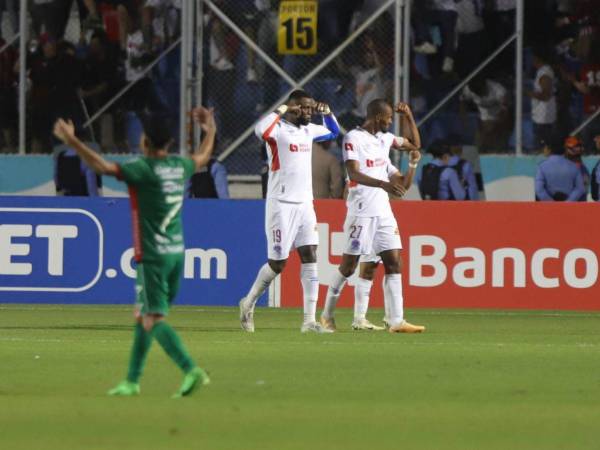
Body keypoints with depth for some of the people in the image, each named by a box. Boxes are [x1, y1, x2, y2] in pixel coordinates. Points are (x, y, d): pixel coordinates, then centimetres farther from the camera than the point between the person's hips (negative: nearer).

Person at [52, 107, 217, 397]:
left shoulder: (144, 169, -14)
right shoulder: (180, 167, 8)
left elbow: (103, 166, -25)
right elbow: (202, 157, 31)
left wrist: (72, 142, -22)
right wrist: (210, 131, 48)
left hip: (152, 256, -8)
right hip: (176, 252, 8)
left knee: (153, 318, -10)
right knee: (143, 316, 16)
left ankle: (190, 370, -25)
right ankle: (132, 381, 21)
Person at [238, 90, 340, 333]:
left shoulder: (308, 130, 12)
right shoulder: (279, 129, -11)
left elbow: (333, 132, 32)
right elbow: (260, 130, -35)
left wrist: (327, 112, 13)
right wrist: (282, 110, -24)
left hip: (305, 204, 7)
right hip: (281, 205, -7)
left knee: (310, 257, -4)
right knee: (278, 263, -3)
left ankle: (310, 321, -6)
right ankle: (248, 303, 22)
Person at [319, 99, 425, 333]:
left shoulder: (385, 138, 13)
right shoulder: (353, 138, -10)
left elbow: (415, 144, 26)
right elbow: (354, 173, -21)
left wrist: (410, 117, 12)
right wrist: (384, 184, -33)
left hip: (383, 210, 7)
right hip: (361, 211, -7)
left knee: (394, 263, -2)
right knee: (349, 265, -1)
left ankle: (397, 321, -5)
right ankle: (327, 315, 14)